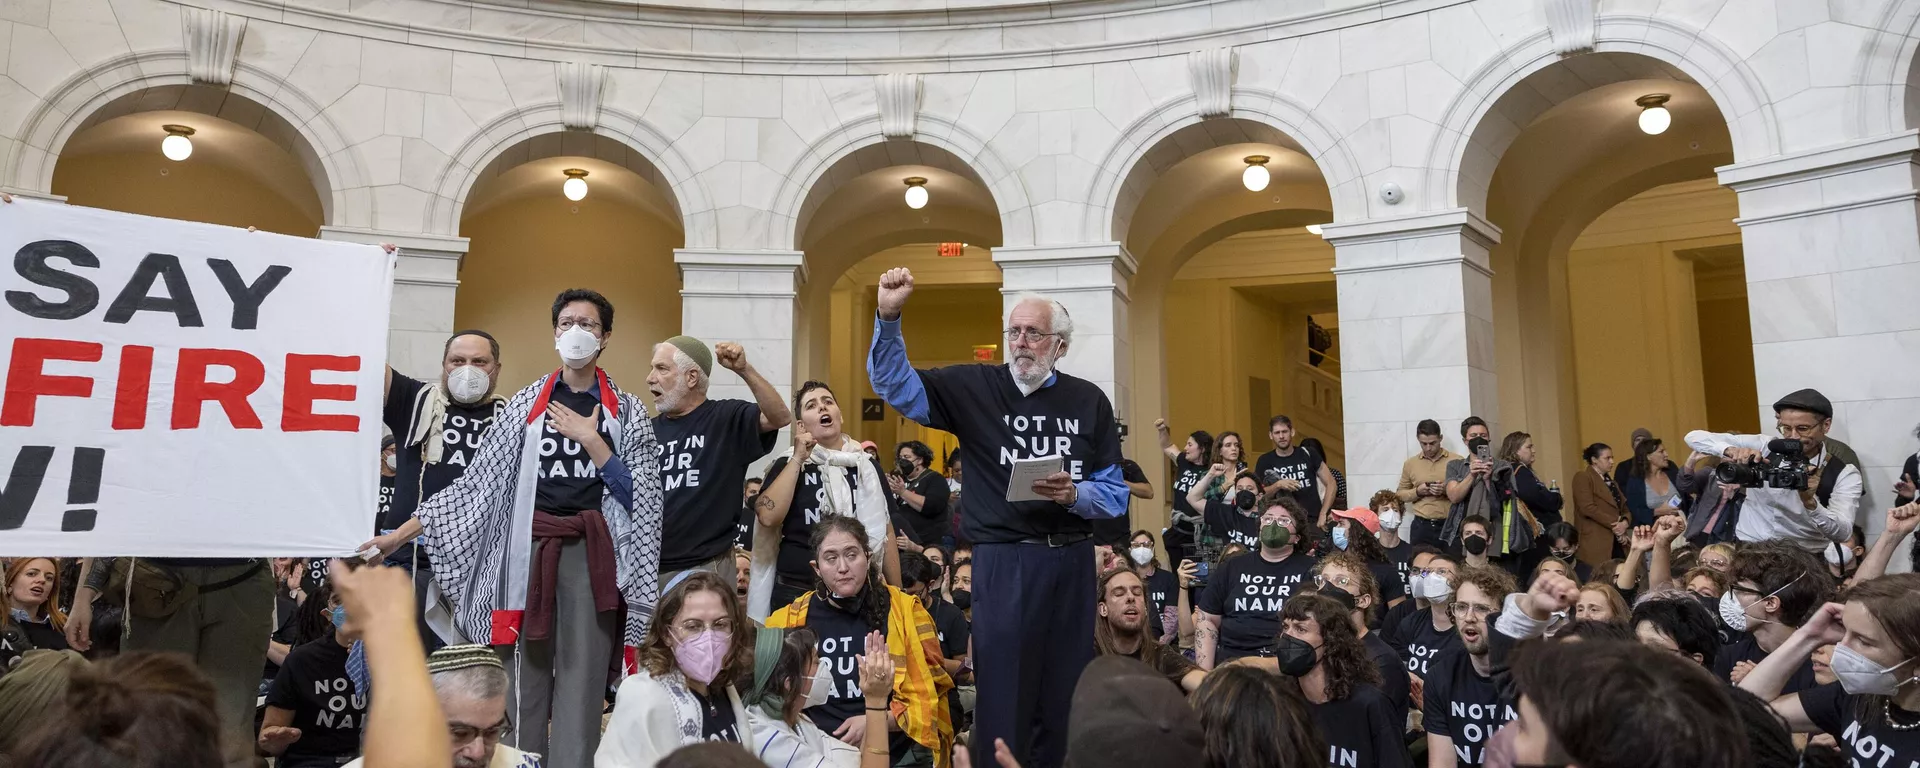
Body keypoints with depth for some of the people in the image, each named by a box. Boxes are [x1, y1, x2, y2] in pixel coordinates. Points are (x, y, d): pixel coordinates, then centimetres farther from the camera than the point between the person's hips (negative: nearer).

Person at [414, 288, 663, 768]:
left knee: (583, 676, -4)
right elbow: (478, 480, 8)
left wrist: (590, 439, -8)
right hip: (530, 547, 1)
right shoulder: (526, 404, 10)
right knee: (524, 674, 2)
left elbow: (640, 496, -1)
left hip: (592, 551, -1)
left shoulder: (627, 412, 7)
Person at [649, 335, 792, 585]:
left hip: (706, 569, -4)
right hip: (648, 567, 4)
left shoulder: (726, 419, -2)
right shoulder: (649, 431, 10)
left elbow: (781, 417, -18)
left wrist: (744, 370, -28)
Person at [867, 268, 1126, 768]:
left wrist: (1074, 495, -15)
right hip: (1004, 562, -3)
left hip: (1072, 561, 3)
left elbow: (1116, 495, 6)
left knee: (1065, 696, 14)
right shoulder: (975, 388, 0)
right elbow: (895, 384, -9)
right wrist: (888, 317, -23)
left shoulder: (1089, 401, 5)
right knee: (1003, 696, 2)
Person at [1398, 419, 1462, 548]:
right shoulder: (1410, 463, 8)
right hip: (1421, 526, 2)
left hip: (1451, 526, -2)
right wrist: (1417, 492, -6)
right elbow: (1400, 495, 14)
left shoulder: (1457, 461, 1)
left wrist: (1447, 490, -16)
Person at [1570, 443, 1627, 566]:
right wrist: (1614, 524, -12)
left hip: (1616, 541, 8)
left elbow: (1623, 507, 20)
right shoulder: (1583, 478, -3)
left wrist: (1625, 522, -2)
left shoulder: (1610, 481, 24)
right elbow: (1588, 508, -15)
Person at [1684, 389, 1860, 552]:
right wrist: (1731, 450, -25)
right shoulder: (1765, 447, 0)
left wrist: (1809, 501, -30)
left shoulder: (1844, 474, -2)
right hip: (1745, 548, 1)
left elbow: (1841, 534, -14)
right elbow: (1694, 437, -6)